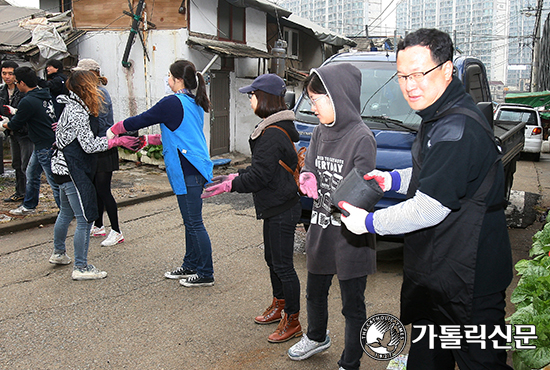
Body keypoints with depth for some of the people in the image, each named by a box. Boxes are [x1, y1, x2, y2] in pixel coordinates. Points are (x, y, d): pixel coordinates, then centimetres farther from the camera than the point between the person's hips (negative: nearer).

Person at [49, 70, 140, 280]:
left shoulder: (72, 108, 13)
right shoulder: (78, 112, -19)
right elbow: (90, 145, -20)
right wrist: (118, 141, -15)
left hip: (64, 169, 11)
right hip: (73, 172, -11)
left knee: (66, 213, 25)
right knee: (85, 218, -6)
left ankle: (58, 253, 41)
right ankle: (81, 268, -1)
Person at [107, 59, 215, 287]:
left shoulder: (172, 103, -14)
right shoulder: (194, 104, 14)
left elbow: (141, 120, -6)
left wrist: (114, 129, 10)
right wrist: (150, 140, 27)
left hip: (187, 172, -10)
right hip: (193, 170, 10)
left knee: (194, 223, -3)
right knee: (190, 222, 17)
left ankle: (205, 274, 5)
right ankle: (190, 266, 28)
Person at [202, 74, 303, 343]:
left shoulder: (272, 135, -23)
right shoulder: (276, 128, 10)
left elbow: (259, 176, -22)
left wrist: (229, 186, -15)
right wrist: (237, 176, 14)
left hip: (281, 211, -11)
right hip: (275, 207, 11)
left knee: (283, 265, 0)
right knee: (272, 259, 21)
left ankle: (293, 321, 13)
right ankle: (278, 306, 39)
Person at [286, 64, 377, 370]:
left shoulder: (362, 138, -17)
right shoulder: (320, 133, 4)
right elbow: (308, 169, 9)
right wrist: (308, 179, -12)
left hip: (351, 238, -7)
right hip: (320, 232, 8)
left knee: (353, 305, 8)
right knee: (315, 292, 26)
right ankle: (317, 338, 52)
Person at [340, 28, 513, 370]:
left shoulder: (458, 129, -26)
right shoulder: (439, 117, 8)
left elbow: (428, 209, -26)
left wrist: (369, 222, -14)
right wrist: (394, 180, 7)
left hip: (469, 280, -10)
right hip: (436, 270, 10)